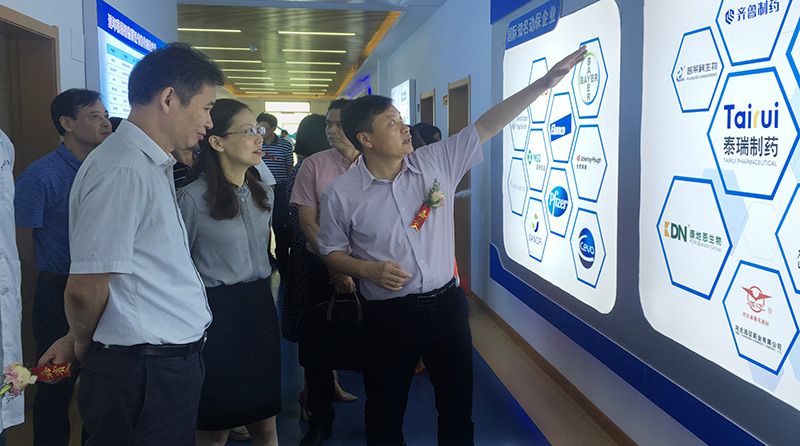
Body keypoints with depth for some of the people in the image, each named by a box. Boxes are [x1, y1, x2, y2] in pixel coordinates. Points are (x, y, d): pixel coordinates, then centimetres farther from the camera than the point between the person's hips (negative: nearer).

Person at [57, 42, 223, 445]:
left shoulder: (152, 166, 13)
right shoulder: (123, 170, -20)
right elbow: (85, 290, -20)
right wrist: (85, 344, -1)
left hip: (172, 363, 10)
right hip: (145, 374, -9)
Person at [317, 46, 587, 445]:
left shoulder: (437, 162, -2)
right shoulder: (341, 194, -7)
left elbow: (487, 125, -2)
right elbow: (332, 252, 3)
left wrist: (547, 81, -4)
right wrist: (370, 269, -17)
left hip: (446, 304, 3)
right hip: (389, 315, -2)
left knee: (458, 405, 15)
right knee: (385, 412, 12)